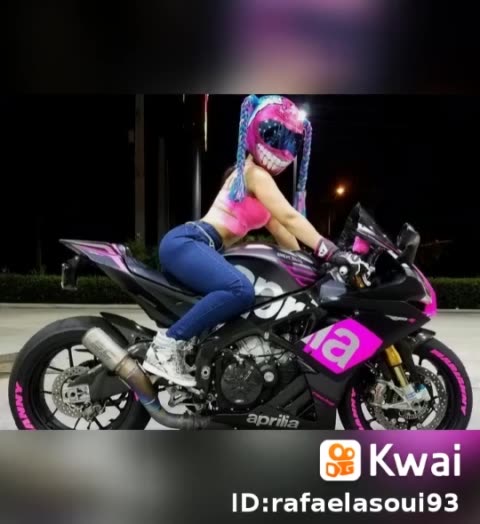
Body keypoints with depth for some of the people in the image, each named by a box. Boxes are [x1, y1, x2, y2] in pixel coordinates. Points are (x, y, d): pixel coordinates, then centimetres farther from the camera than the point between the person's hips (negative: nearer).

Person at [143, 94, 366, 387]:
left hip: (197, 249, 11)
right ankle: (167, 345, -26)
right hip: (186, 242, -11)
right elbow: (289, 217, -18)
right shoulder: (254, 172, -6)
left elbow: (279, 228, 26)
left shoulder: (260, 176, 25)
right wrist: (330, 251, -24)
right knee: (241, 291, -35)